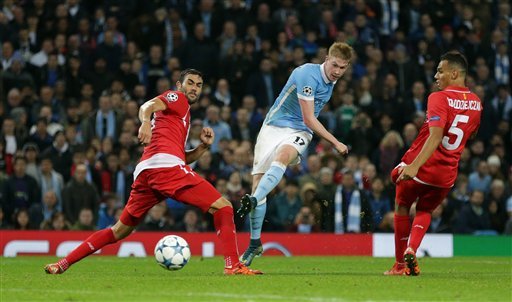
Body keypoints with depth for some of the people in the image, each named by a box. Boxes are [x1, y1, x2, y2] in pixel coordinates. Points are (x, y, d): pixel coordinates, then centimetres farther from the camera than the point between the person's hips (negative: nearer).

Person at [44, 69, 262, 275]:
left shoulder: (182, 113, 37)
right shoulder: (176, 98, 12)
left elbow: (182, 158, 35)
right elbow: (148, 106, -11)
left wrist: (203, 146, 19)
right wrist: (146, 121, -32)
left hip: (144, 172, 9)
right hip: (166, 165, -9)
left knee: (120, 230, 18)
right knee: (223, 208, -9)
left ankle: (64, 263, 16)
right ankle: (233, 265, -23)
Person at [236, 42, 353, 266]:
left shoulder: (331, 81, 8)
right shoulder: (309, 74, -16)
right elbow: (309, 119, -17)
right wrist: (336, 143, -13)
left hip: (299, 132, 3)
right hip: (274, 127, -3)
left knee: (282, 156, -33)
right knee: (258, 180, -9)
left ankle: (253, 201, -55)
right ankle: (255, 244, 4)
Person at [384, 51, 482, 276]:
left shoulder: (439, 98, -15)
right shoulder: (476, 103, 5)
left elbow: (435, 136, -28)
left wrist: (414, 165, -35)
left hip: (419, 169, -5)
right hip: (447, 174, 5)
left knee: (402, 207, 20)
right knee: (425, 211, 25)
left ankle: (400, 264, 20)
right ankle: (411, 251, -2)